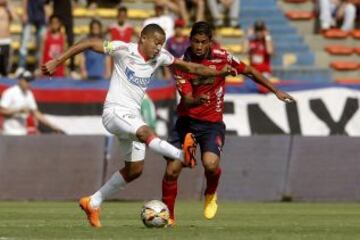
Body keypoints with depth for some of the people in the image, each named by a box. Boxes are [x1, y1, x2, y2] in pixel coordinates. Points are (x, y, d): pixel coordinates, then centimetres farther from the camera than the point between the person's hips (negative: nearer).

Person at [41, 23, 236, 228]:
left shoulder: (160, 57, 5)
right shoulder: (124, 50, -11)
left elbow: (191, 67, 8)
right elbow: (89, 44, -10)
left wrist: (219, 72, -4)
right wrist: (57, 62, -13)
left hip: (133, 116, 8)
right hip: (115, 111, -8)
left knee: (135, 169, 9)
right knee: (145, 132, -35)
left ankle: (93, 203, 21)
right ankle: (183, 155, -60)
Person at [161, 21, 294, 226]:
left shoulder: (221, 57, -10)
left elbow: (249, 71, 5)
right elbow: (186, 100, -16)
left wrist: (276, 91, 7)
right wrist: (197, 101, -40)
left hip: (212, 122, -1)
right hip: (187, 120, 1)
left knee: (210, 163, -26)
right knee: (172, 170, -6)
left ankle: (211, 194, 8)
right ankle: (168, 215, 15)